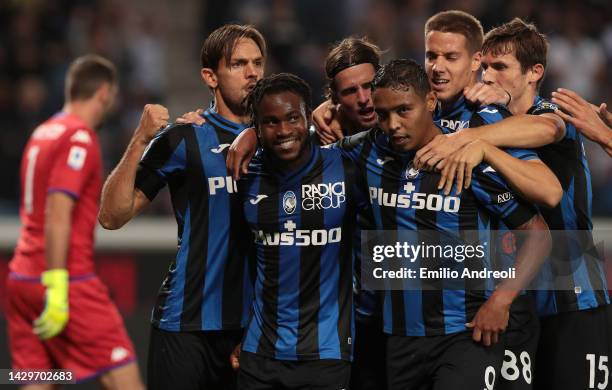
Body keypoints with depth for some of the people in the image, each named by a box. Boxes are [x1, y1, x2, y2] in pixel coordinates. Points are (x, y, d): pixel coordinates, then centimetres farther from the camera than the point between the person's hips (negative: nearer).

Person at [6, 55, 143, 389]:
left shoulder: (42, 134, 16)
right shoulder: (80, 139, -10)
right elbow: (57, 214, -19)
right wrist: (56, 286, -22)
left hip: (22, 279, 9)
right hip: (68, 282, -9)